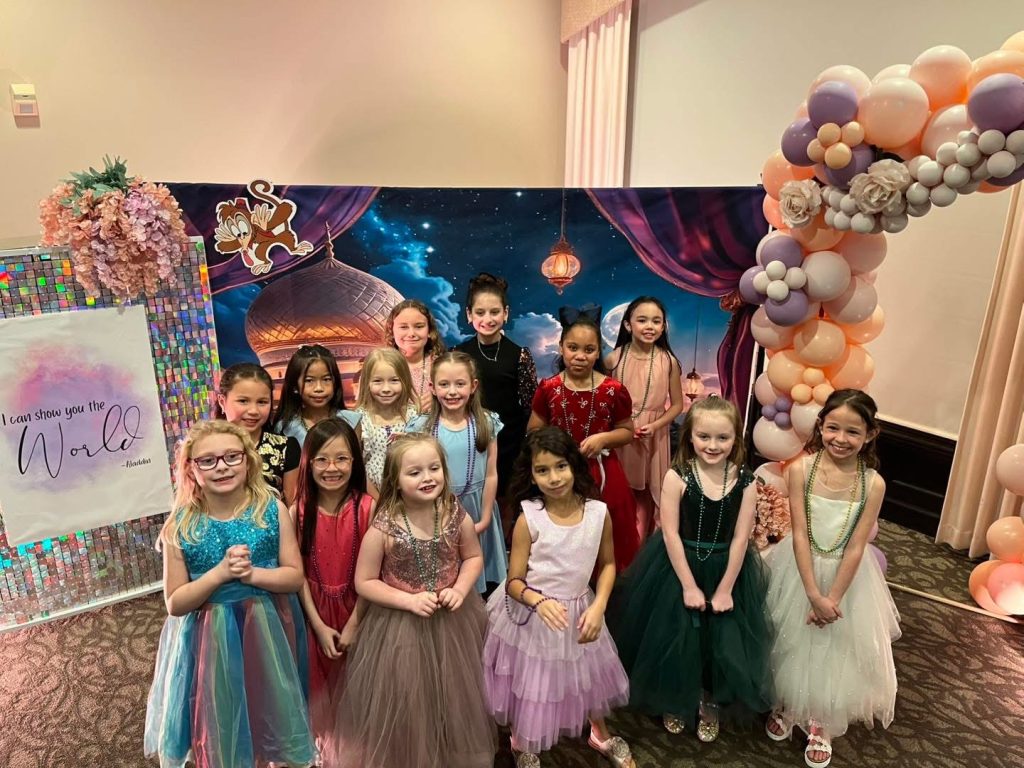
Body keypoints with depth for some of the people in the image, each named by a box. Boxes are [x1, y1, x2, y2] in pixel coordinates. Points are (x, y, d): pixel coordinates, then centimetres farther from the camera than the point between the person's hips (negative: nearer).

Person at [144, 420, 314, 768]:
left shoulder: (272, 511, -12)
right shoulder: (180, 526, -13)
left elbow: (295, 576, -7)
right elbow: (175, 603, -9)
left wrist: (252, 574, -24)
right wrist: (220, 572, -24)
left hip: (266, 631, 1)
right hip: (209, 638, -1)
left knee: (271, 710, 20)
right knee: (219, 719, 18)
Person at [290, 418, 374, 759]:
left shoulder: (367, 507, -16)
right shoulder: (299, 511, -12)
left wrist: (353, 623, -11)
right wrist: (319, 625, -10)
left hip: (356, 608, -1)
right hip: (315, 610, 1)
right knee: (320, 676, 16)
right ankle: (324, 736, 42)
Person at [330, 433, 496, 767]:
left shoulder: (457, 517, -12)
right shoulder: (383, 528, -20)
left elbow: (473, 557, 4)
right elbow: (364, 582, -11)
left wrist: (460, 589, -13)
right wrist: (409, 601, -21)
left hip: (453, 621, 3)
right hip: (400, 627, -2)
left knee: (455, 696, 19)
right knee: (405, 705, 12)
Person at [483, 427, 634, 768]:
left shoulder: (599, 513, -15)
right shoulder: (529, 519, -23)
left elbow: (607, 564, 0)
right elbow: (514, 582, -16)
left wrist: (598, 606, -13)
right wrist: (540, 602, -35)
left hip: (579, 611, 3)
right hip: (531, 615, -2)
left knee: (589, 674, 25)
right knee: (529, 685, 17)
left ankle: (601, 735, 57)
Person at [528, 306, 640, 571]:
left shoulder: (613, 390, -5)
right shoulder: (548, 389, -3)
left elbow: (627, 431, 6)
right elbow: (534, 431, 7)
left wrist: (603, 438, -13)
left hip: (602, 474, 0)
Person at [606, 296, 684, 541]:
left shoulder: (669, 361, -7)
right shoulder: (614, 359, -7)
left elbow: (677, 405, 0)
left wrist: (654, 426, -14)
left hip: (653, 439, 0)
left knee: (646, 496, 12)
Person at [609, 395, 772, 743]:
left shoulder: (745, 481, -11)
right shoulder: (677, 477, -18)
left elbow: (740, 538, -8)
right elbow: (671, 534, -15)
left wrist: (725, 589, -6)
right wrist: (689, 586, -12)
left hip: (726, 569, 2)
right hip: (679, 567, -2)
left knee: (723, 643, 11)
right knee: (676, 640, 9)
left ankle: (709, 704, 39)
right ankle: (675, 702, 38)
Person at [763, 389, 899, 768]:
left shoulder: (873, 483, -15)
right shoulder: (801, 469, -17)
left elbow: (855, 548, -13)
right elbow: (800, 535, -16)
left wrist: (833, 599, -13)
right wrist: (814, 594, -17)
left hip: (846, 574, 1)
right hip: (800, 569, 0)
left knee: (836, 648, 15)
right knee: (791, 643, 15)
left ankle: (820, 721, 38)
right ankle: (784, 705, 41)